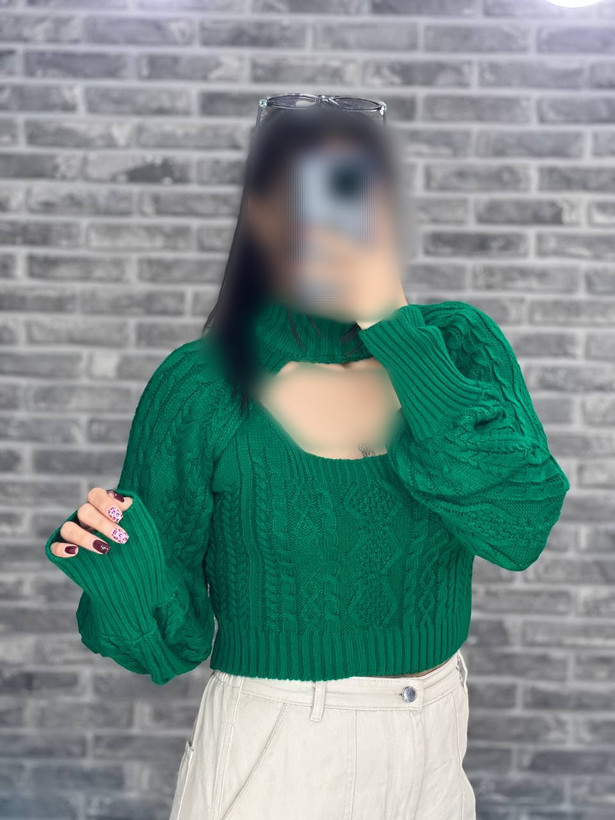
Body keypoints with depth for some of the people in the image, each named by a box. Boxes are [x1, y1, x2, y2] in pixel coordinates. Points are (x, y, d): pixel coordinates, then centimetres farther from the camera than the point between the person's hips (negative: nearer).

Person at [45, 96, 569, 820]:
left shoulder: (459, 346, -6)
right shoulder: (200, 387, -14)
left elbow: (519, 528, -22)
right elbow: (168, 640, -6)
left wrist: (391, 325, -23)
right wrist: (127, 572, -28)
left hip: (437, 756, 3)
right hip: (271, 761, -3)